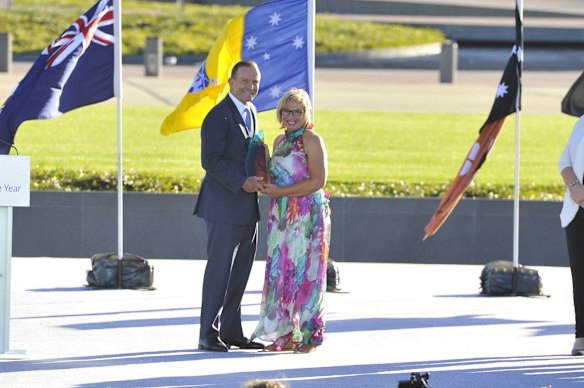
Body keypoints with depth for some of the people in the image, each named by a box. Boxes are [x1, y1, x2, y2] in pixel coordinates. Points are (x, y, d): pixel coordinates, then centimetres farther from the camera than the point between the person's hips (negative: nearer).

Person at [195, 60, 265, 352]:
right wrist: (241, 183, -23)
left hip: (247, 207, 9)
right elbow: (210, 160, -19)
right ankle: (209, 335, 0)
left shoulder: (251, 112, 15)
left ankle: (231, 331, 18)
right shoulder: (219, 116, -13)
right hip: (224, 206, -9)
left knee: (241, 271, 11)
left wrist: (259, 178, 6)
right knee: (219, 270, -5)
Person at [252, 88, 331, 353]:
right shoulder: (280, 141, 16)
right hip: (282, 216, 7)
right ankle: (286, 334, 7)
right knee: (280, 272, 3)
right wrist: (267, 184, 2)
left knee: (304, 273, -5)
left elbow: (318, 180, -14)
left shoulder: (312, 140, -8)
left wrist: (280, 191, -15)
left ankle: (308, 336, 0)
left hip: (308, 215, -7)